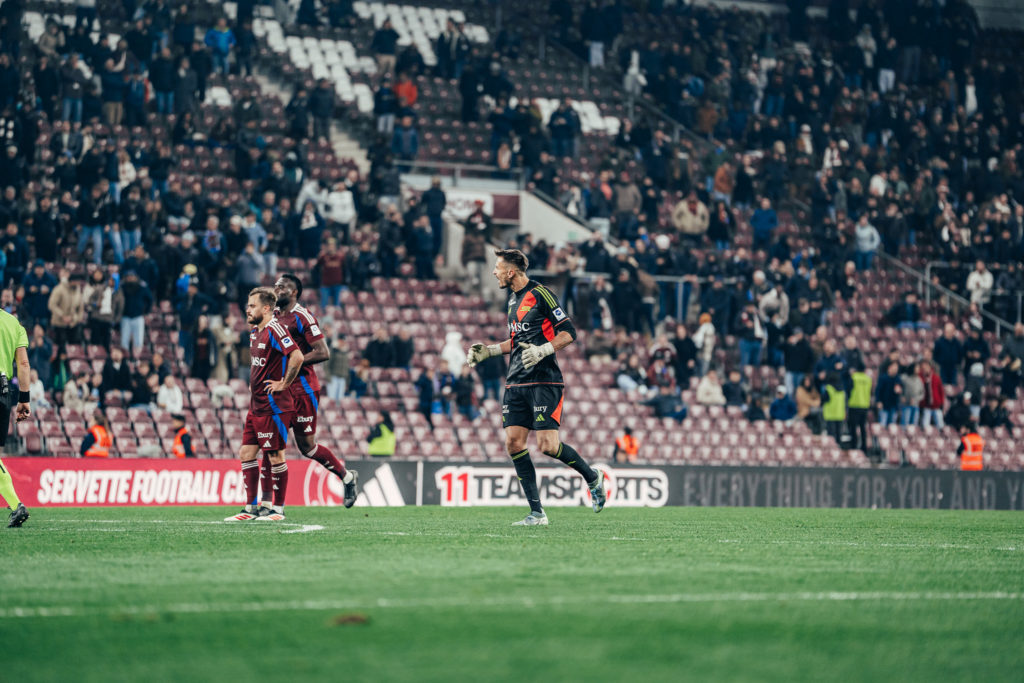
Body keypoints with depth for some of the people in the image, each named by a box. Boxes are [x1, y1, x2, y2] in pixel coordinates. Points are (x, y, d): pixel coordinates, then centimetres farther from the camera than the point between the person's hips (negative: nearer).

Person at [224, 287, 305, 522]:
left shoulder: (274, 330, -16)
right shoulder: (254, 332, 14)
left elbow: (297, 355, -27)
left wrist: (284, 383, -19)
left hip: (274, 406, -10)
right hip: (256, 405, 10)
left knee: (276, 456, -2)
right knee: (246, 454, 8)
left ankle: (278, 509, 5)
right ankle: (251, 507, 14)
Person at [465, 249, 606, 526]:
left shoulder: (540, 294, -9)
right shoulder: (513, 298, 17)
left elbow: (569, 332, -10)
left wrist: (542, 350, -23)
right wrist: (488, 350, 21)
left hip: (544, 381, -8)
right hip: (516, 383, 8)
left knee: (547, 445, -14)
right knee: (514, 442, -3)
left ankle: (593, 478, 13)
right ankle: (537, 513, 0)